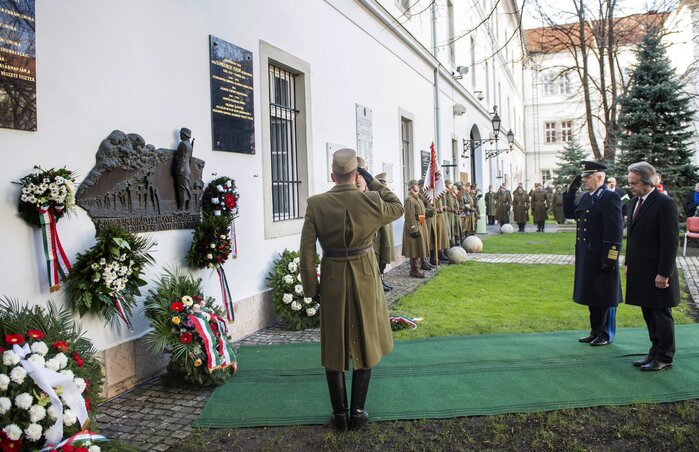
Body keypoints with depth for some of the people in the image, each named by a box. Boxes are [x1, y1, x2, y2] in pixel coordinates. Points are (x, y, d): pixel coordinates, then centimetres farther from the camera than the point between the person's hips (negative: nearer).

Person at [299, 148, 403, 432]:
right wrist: (373, 182, 10)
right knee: (364, 344, 15)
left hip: (332, 281, 0)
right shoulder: (371, 201, -11)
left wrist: (311, 288, 1)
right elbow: (398, 208, 11)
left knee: (334, 348, 13)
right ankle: (357, 414, 21)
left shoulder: (316, 204, -10)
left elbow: (306, 252, -9)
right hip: (365, 279, 0)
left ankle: (340, 415, 21)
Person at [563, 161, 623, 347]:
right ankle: (595, 331, 28)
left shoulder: (610, 198, -14)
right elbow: (569, 213, 18)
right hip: (586, 258, 8)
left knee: (605, 297, 4)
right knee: (591, 295, 16)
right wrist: (571, 190, 8)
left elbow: (615, 230, -18)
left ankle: (606, 334, 17)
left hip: (601, 258, -8)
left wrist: (610, 259, -21)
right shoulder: (586, 197, 12)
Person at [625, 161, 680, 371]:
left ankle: (665, 358, 15)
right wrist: (628, 263, 15)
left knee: (661, 315, 4)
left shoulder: (665, 204, -15)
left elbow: (671, 241, -17)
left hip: (656, 272, -8)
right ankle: (655, 352, 28)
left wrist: (663, 273, -18)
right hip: (640, 271, 8)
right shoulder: (636, 201, 10)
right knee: (648, 314, 16)